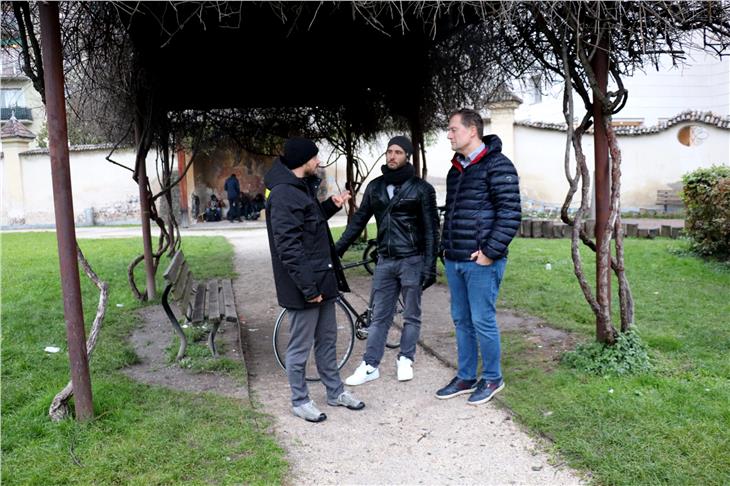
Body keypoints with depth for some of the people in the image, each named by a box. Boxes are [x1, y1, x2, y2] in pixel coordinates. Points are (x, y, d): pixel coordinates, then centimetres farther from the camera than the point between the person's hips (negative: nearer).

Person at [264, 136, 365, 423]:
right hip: (305, 286, -10)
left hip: (323, 280, 10)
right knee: (300, 346, 6)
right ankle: (300, 401, 21)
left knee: (327, 340, 19)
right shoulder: (283, 195, -20)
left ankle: (335, 392, 33)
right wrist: (308, 287, -23)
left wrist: (332, 205, 8)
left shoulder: (304, 187, 11)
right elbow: (288, 247, -24)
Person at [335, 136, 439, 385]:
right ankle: (370, 365, 13)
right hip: (385, 261, 3)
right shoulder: (375, 187, 7)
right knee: (379, 316, 7)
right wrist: (337, 249, 5)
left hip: (412, 261, -3)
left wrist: (430, 266, -12)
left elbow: (431, 229, -6)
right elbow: (358, 220, 10)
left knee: (411, 315, 8)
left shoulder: (421, 188, -5)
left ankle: (405, 359, 25)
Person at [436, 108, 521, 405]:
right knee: (461, 321, 14)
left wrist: (490, 252, -17)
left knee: (482, 322, 0)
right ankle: (465, 378, 27)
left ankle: (492, 378, 18)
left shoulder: (497, 165, -10)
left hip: (481, 261, -8)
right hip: (454, 261, 8)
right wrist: (446, 246, 14)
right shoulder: (456, 169, 16)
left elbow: (510, 213, -15)